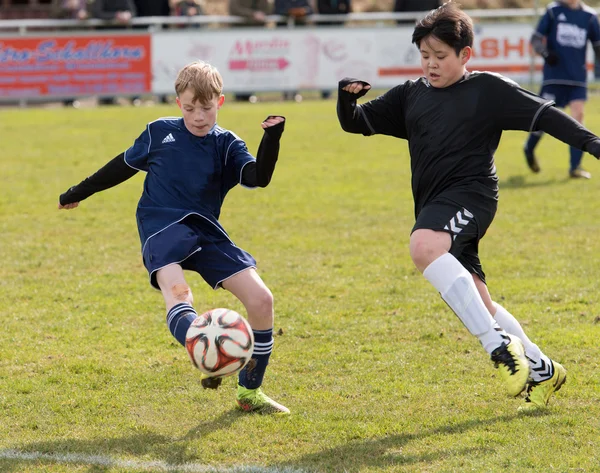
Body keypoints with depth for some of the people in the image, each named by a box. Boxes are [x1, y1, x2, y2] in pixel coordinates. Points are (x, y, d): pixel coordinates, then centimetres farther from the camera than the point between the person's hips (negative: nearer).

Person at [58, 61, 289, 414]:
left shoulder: (226, 145, 6)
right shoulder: (159, 132, 7)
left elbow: (259, 178, -11)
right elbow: (125, 165, 23)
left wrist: (272, 140, -28)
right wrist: (80, 192, 32)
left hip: (206, 233, 2)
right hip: (162, 227, -2)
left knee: (261, 299, -9)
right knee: (177, 293, -34)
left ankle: (250, 392, 8)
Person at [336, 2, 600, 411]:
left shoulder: (488, 89, 0)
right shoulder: (410, 95, 14)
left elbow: (543, 114, -2)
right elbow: (356, 123, 14)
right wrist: (347, 98, -7)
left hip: (470, 193, -7)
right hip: (435, 207, 7)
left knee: (424, 247, -36)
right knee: (477, 305, 10)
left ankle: (500, 346, -36)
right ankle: (542, 369, 26)